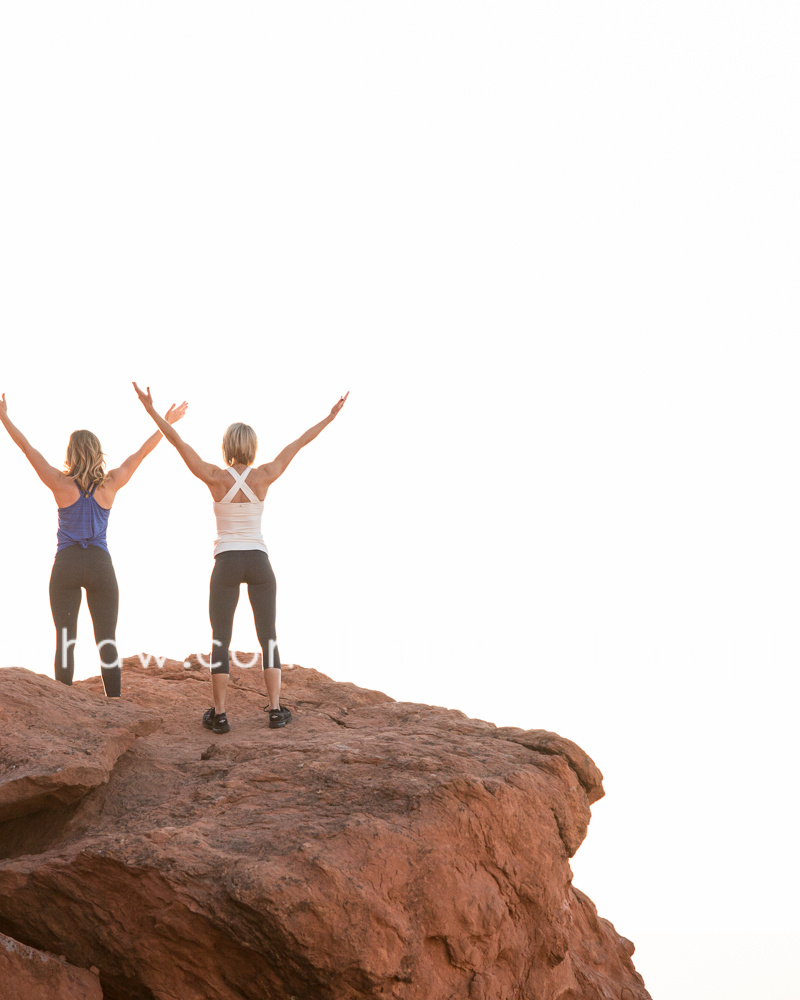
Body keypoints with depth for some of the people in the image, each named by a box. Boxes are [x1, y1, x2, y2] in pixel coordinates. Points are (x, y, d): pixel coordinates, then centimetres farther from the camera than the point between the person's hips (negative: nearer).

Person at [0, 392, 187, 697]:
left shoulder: (62, 485, -9)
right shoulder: (110, 485, -5)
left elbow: (28, 449, -4)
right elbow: (141, 453, 4)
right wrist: (166, 423, 14)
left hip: (66, 567, -1)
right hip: (100, 567, 1)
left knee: (65, 642, 1)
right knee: (107, 642, 3)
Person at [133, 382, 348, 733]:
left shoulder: (216, 478, -9)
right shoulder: (264, 476, -5)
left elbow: (178, 442, -8)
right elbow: (299, 443, 3)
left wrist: (151, 409, -5)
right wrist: (331, 416, 11)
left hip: (226, 563, -1)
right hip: (259, 562, 1)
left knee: (220, 640, 4)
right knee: (268, 638, 8)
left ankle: (219, 715, 0)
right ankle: (275, 711, 3)